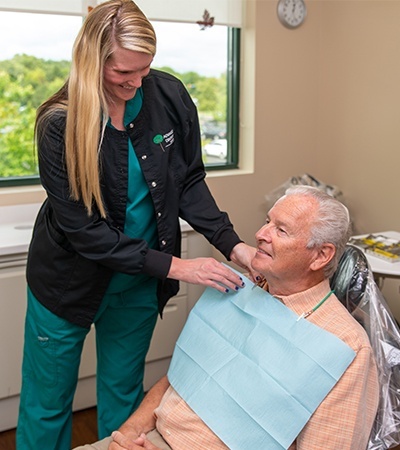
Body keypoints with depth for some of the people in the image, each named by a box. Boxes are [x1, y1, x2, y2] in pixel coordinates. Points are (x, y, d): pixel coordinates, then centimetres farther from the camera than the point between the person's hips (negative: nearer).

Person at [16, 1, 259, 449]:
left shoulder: (170, 97, -12)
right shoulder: (60, 124, -21)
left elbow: (189, 184, -2)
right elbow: (84, 230, -22)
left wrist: (232, 244, -16)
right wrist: (174, 266, -25)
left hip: (138, 286, 3)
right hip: (70, 283, -2)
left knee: (123, 397, 20)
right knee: (46, 406, 14)